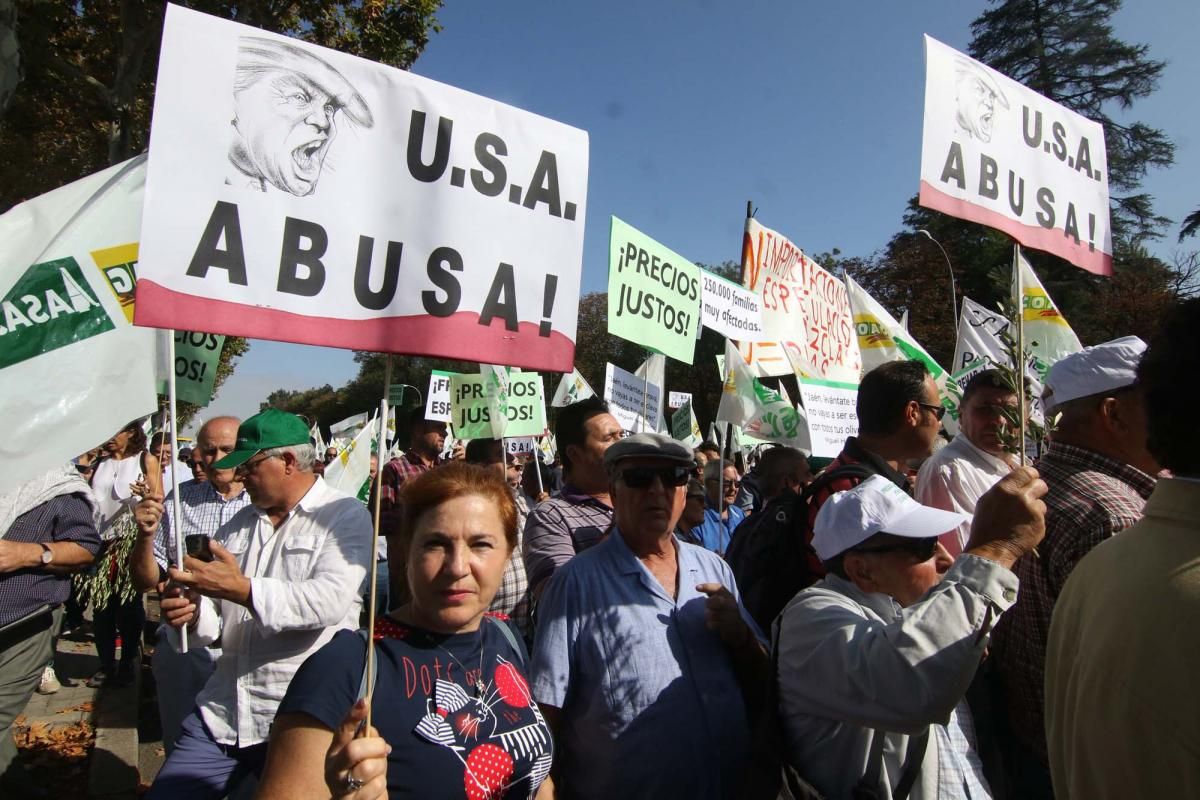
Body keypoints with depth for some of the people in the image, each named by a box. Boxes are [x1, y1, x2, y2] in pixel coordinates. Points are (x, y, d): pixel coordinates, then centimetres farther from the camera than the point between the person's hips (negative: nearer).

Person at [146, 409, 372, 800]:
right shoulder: (237, 526, 13)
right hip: (221, 715, 6)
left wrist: (244, 590, -27)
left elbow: (330, 600, -22)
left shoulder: (345, 515, -7)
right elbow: (214, 623, 15)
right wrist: (192, 614, -7)